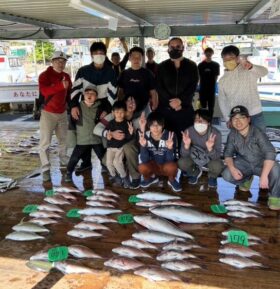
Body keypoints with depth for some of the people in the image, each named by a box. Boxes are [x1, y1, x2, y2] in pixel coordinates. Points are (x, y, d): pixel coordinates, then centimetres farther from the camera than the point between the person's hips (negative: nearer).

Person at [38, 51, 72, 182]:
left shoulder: (66, 76, 8)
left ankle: (64, 161, 35)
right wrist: (60, 86, -42)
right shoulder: (45, 75, -11)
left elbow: (69, 92, 18)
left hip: (62, 113, 6)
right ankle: (46, 169, -1)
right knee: (45, 142, -6)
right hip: (48, 113, -6)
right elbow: (44, 91, -30)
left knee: (64, 139, 18)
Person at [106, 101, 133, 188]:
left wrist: (130, 133, -25)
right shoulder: (111, 123, 2)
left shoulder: (127, 123, -4)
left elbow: (128, 138, -5)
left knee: (117, 161, -23)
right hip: (111, 146, 3)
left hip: (122, 146, -3)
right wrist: (108, 137, -17)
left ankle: (124, 177, -1)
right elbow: (108, 134, 5)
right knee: (109, 162, -12)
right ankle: (114, 176, 16)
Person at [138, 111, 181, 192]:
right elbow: (144, 160, -20)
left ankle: (172, 180, 2)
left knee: (171, 166, -35)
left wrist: (170, 148, -41)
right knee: (142, 167, -29)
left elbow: (170, 160, -23)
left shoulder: (170, 136, -20)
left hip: (166, 165, -2)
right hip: (153, 165, 2)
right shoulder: (145, 137, -15)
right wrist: (143, 146, -35)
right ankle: (151, 178, 8)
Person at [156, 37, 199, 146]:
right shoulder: (162, 66, 10)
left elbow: (193, 86, -1)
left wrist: (180, 100, -14)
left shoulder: (191, 66, 9)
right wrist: (171, 102, -12)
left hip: (185, 109, 0)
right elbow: (159, 87, 0)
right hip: (165, 109, 0)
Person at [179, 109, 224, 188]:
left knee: (217, 166, -33)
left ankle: (212, 176, 7)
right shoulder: (188, 131, -23)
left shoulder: (215, 133, -26)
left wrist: (210, 148, -48)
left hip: (210, 158, -1)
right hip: (194, 157, 2)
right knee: (181, 162, -27)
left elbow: (216, 157, -26)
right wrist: (187, 145, -42)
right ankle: (195, 173, 10)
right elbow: (184, 155, -20)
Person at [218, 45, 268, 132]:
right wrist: (228, 119, 1)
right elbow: (222, 101, 11)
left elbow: (264, 71, -25)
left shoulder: (248, 70, -4)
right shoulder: (222, 80, 6)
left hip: (255, 115, -2)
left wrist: (251, 67, -47)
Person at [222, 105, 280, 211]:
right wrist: (232, 168, -28)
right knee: (227, 175, -21)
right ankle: (246, 178, 14)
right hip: (244, 163, 4)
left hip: (261, 164, -4)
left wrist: (264, 176, -44)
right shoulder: (232, 134, -12)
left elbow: (270, 153, -36)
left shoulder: (257, 133, -27)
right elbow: (228, 153, -6)